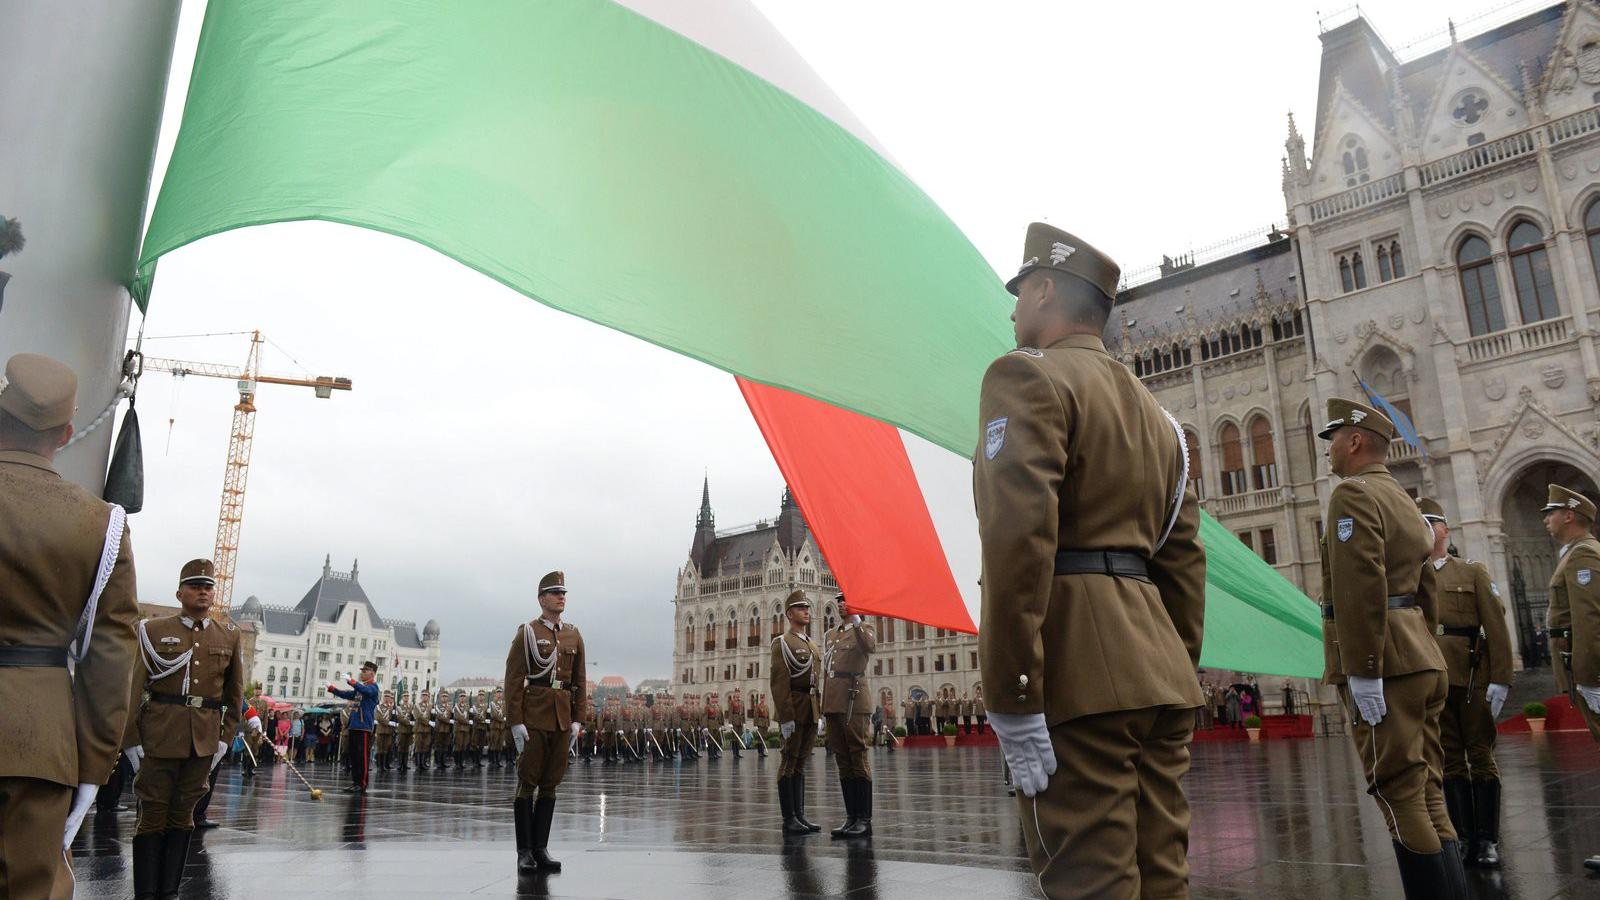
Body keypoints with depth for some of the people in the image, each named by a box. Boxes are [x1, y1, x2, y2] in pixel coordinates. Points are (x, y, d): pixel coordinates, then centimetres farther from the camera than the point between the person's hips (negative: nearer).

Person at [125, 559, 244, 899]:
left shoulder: (228, 635, 9)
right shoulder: (153, 630, 1)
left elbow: (235, 693, 14)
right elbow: (133, 688, -1)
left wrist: (225, 738, 9)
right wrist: (132, 741, -6)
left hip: (204, 739, 3)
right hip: (160, 734, -2)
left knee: (183, 814, 9)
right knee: (154, 813, 1)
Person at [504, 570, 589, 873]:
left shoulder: (574, 635, 11)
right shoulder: (527, 633, -3)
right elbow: (513, 681, -7)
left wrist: (578, 720, 7)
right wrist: (515, 722, -12)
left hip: (562, 719, 5)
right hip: (533, 717, -5)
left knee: (551, 784, 8)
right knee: (527, 783, 1)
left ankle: (540, 849, 16)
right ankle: (524, 852, 8)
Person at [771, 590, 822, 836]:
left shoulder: (813, 645, 19)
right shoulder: (782, 643, -5)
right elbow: (778, 683, -13)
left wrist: (820, 714, 15)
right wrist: (785, 717, -20)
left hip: (811, 711, 7)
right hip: (793, 711, -7)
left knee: (801, 764, 10)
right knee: (789, 763, -3)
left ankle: (800, 816, 14)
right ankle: (789, 820, 1)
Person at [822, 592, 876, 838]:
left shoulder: (865, 629, 3)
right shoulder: (832, 634, 22)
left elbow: (870, 647, -21)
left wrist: (855, 620, -25)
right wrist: (824, 706, 18)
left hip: (854, 701, -7)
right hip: (833, 703, 7)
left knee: (859, 758, -6)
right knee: (843, 761, 8)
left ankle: (864, 820, -3)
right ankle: (851, 817, 13)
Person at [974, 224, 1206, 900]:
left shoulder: (1027, 374, -4)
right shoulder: (1155, 413, 23)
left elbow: (1019, 537, -17)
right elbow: (1183, 560, 20)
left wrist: (1012, 701, -19)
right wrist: (1176, 678, 21)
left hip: (1079, 677, -9)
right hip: (1159, 669, 9)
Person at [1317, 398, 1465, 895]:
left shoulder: (1355, 492, -9)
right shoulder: (1407, 504, 21)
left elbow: (1362, 588, -19)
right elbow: (1426, 596, 22)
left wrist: (1363, 671, -20)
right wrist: (1416, 656, 24)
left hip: (1384, 665, -9)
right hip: (1423, 661, 10)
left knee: (1402, 796, -7)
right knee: (1426, 796, 11)